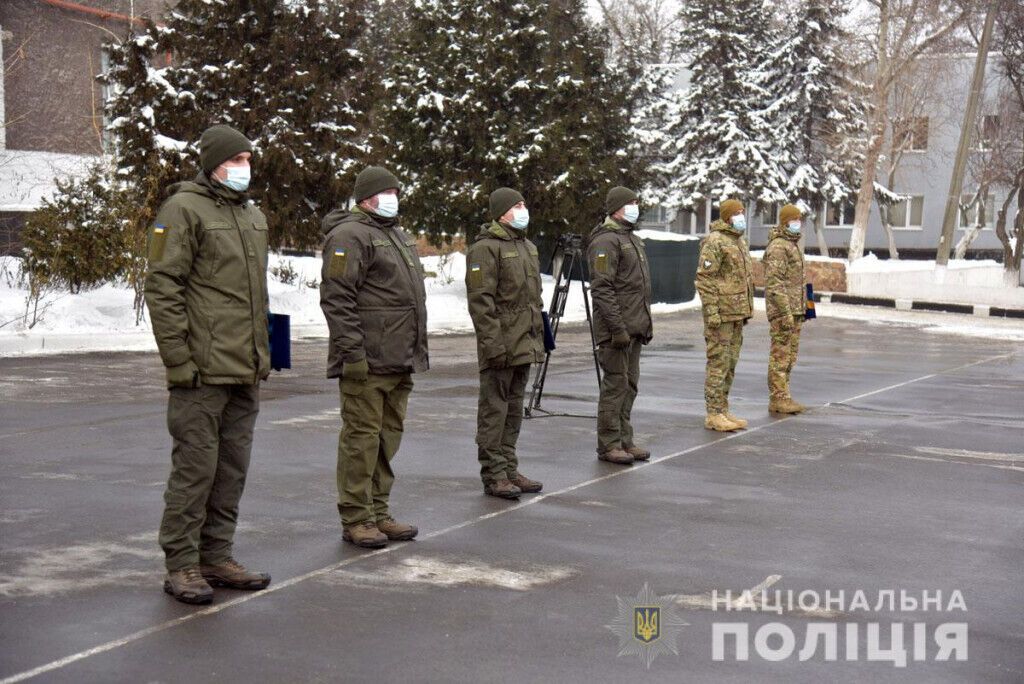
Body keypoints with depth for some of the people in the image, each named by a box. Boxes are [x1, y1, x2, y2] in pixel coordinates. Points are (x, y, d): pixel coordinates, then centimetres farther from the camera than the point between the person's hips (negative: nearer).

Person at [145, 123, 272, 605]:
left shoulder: (254, 216, 18)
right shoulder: (184, 209, -7)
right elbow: (162, 287, -13)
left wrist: (262, 354, 18)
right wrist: (178, 360, -17)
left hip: (245, 373, 8)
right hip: (202, 371, -8)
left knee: (232, 469, 12)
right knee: (195, 466, -3)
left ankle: (216, 557, 22)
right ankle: (182, 566, 6)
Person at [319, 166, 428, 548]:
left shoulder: (401, 237, 22)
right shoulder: (350, 236, -9)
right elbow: (336, 299, -17)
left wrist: (418, 351, 22)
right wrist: (352, 352, -21)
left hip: (399, 362, 9)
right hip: (368, 362, -9)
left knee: (388, 437, 13)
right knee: (362, 437, -5)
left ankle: (379, 513, 22)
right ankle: (355, 519, 2)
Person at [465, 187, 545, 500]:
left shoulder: (527, 247, 18)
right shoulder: (486, 248, -11)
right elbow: (480, 300, -17)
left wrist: (539, 337, 21)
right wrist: (492, 342, -22)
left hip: (525, 345, 9)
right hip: (500, 345, -9)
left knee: (514, 408, 14)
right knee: (494, 409, -3)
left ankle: (510, 470, 22)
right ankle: (493, 475, 2)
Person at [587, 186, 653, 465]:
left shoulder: (633, 239, 19)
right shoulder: (606, 241, -13)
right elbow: (602, 289, -19)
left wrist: (647, 323, 20)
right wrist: (617, 327, -23)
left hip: (635, 327, 10)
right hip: (617, 329, -10)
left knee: (630, 384, 12)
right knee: (616, 384, -6)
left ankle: (624, 440, 20)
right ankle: (609, 445, 0)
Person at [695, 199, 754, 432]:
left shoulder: (740, 242, 17)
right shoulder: (714, 242, -12)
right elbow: (704, 279, -17)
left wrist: (747, 309, 20)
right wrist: (711, 311, -21)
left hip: (737, 314, 9)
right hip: (721, 314, -9)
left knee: (730, 363, 12)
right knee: (718, 363, -7)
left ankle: (723, 411, 18)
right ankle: (714, 415, -3)